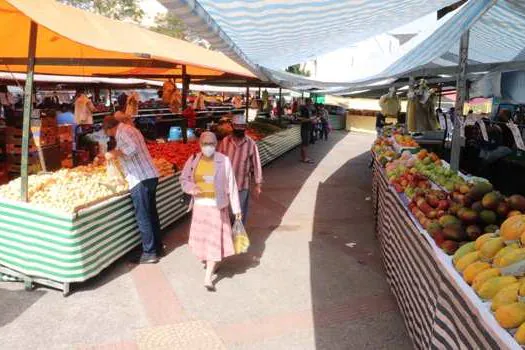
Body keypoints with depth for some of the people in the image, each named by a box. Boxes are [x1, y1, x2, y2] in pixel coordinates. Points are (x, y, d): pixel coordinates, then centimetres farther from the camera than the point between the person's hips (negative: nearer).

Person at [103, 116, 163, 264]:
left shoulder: (123, 132, -9)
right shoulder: (130, 129, 20)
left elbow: (132, 148, -26)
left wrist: (114, 154, -15)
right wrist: (116, 155, 27)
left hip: (140, 180, -10)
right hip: (150, 176, 10)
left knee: (143, 218, -2)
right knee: (151, 214, 17)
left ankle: (149, 253, 5)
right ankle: (157, 246, 26)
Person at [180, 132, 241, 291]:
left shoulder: (223, 161, -11)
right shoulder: (193, 160, -1)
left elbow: (231, 185, -8)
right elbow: (184, 179, 9)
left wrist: (236, 209, -7)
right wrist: (191, 188, -14)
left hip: (217, 206, -4)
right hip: (200, 205, 4)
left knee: (214, 239, -4)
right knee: (201, 237, 16)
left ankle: (208, 277, 2)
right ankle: (210, 263, 44)